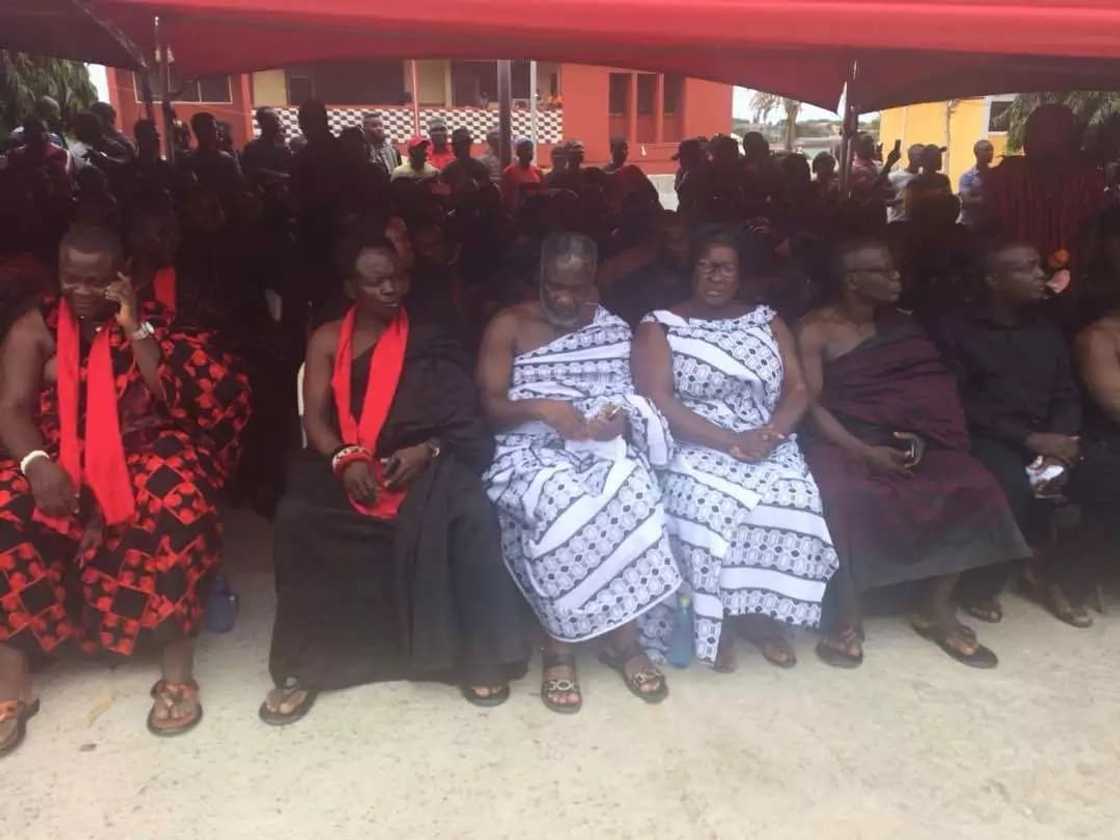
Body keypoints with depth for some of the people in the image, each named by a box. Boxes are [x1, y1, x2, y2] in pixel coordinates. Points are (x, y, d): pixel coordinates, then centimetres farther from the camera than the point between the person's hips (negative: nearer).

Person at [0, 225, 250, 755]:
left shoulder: (149, 322, 4)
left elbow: (175, 401, -8)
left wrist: (135, 327, -13)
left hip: (141, 454, -2)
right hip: (59, 458, 2)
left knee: (178, 497, -35)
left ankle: (178, 672, -28)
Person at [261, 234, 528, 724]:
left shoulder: (427, 340, 11)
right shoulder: (327, 341, 12)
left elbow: (459, 416, 5)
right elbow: (314, 418, 2)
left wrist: (427, 450, -17)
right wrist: (345, 459, -19)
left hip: (420, 461, 0)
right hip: (347, 464, 1)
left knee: (467, 515, -31)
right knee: (299, 518, -30)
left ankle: (475, 653, -15)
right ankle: (304, 665, -14)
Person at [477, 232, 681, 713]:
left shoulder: (613, 329, 13)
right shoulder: (508, 326, 5)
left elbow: (633, 402, 11)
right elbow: (489, 407, -3)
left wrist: (621, 418, -14)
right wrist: (541, 407, -22)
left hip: (600, 448, 3)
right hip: (528, 451, -2)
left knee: (632, 495, -32)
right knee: (562, 507, -36)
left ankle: (583, 640, -16)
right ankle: (621, 638, -15)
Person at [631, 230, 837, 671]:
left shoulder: (767, 320, 15)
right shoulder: (659, 326, 2)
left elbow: (798, 390, 9)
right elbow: (658, 402, -10)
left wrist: (772, 431, -14)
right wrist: (731, 442, -19)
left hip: (768, 445, 3)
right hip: (694, 448, -3)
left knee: (795, 500, -26)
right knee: (708, 505, -34)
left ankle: (761, 612, -5)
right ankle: (715, 619, -9)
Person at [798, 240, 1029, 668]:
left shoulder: (900, 324, 12)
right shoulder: (814, 330, -4)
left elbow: (927, 388, 10)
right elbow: (810, 405, -12)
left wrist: (918, 437, -10)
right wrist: (863, 452, -23)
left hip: (901, 439, 5)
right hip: (839, 442, -5)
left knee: (972, 487, -18)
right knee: (851, 500, -36)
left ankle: (937, 609, -3)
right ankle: (845, 616, -15)